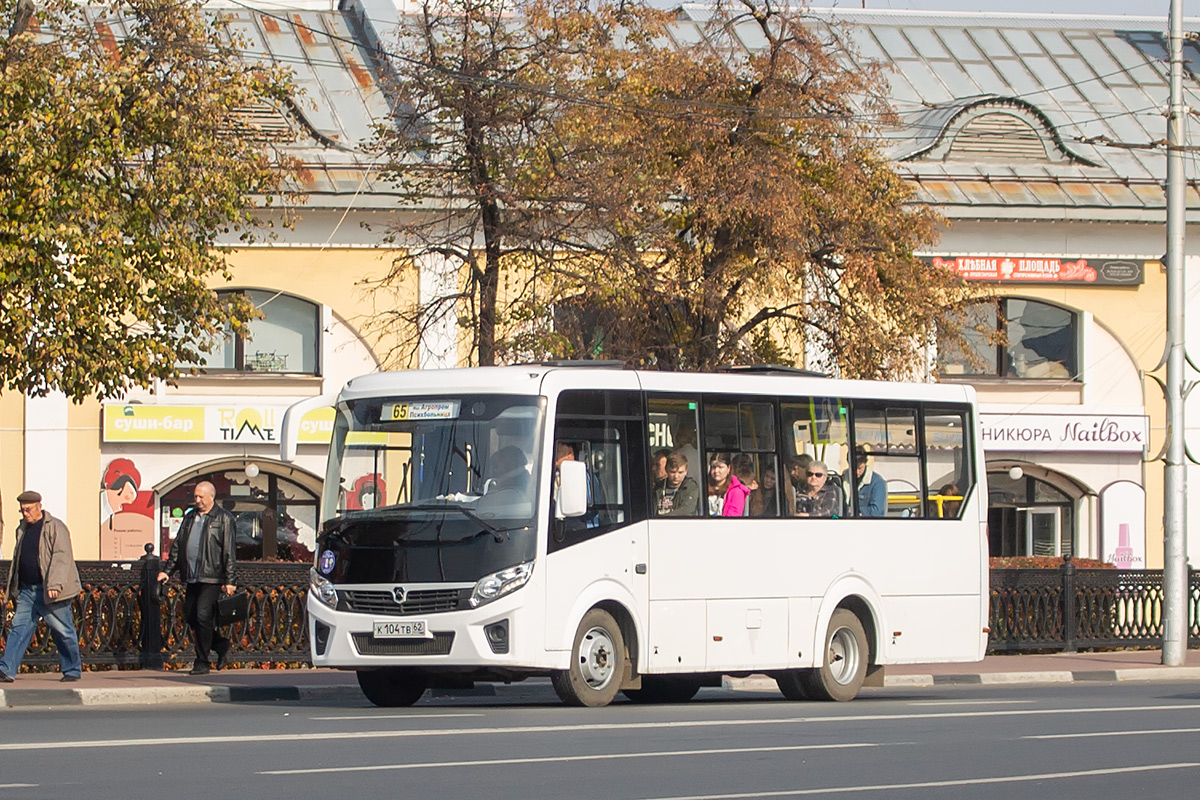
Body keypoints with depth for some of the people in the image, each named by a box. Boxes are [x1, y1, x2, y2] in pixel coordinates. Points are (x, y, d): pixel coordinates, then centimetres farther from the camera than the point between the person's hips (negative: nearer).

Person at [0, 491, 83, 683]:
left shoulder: (55, 527, -9)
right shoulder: (22, 529, 14)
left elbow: (61, 557, -17)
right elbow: (17, 558, 23)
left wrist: (55, 584, -26)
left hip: (50, 593, -7)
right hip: (27, 591, 7)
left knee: (63, 631, 2)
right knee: (19, 628, -2)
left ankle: (72, 670, 14)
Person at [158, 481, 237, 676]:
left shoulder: (223, 519, -2)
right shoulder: (190, 517, 16)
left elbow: (229, 552, -6)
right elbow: (177, 545, 22)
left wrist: (230, 581, -10)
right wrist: (167, 570, 16)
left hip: (211, 578, -7)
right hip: (192, 578, 7)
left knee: (203, 616, -11)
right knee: (190, 616, 6)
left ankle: (202, 663, -3)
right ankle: (221, 645, 24)